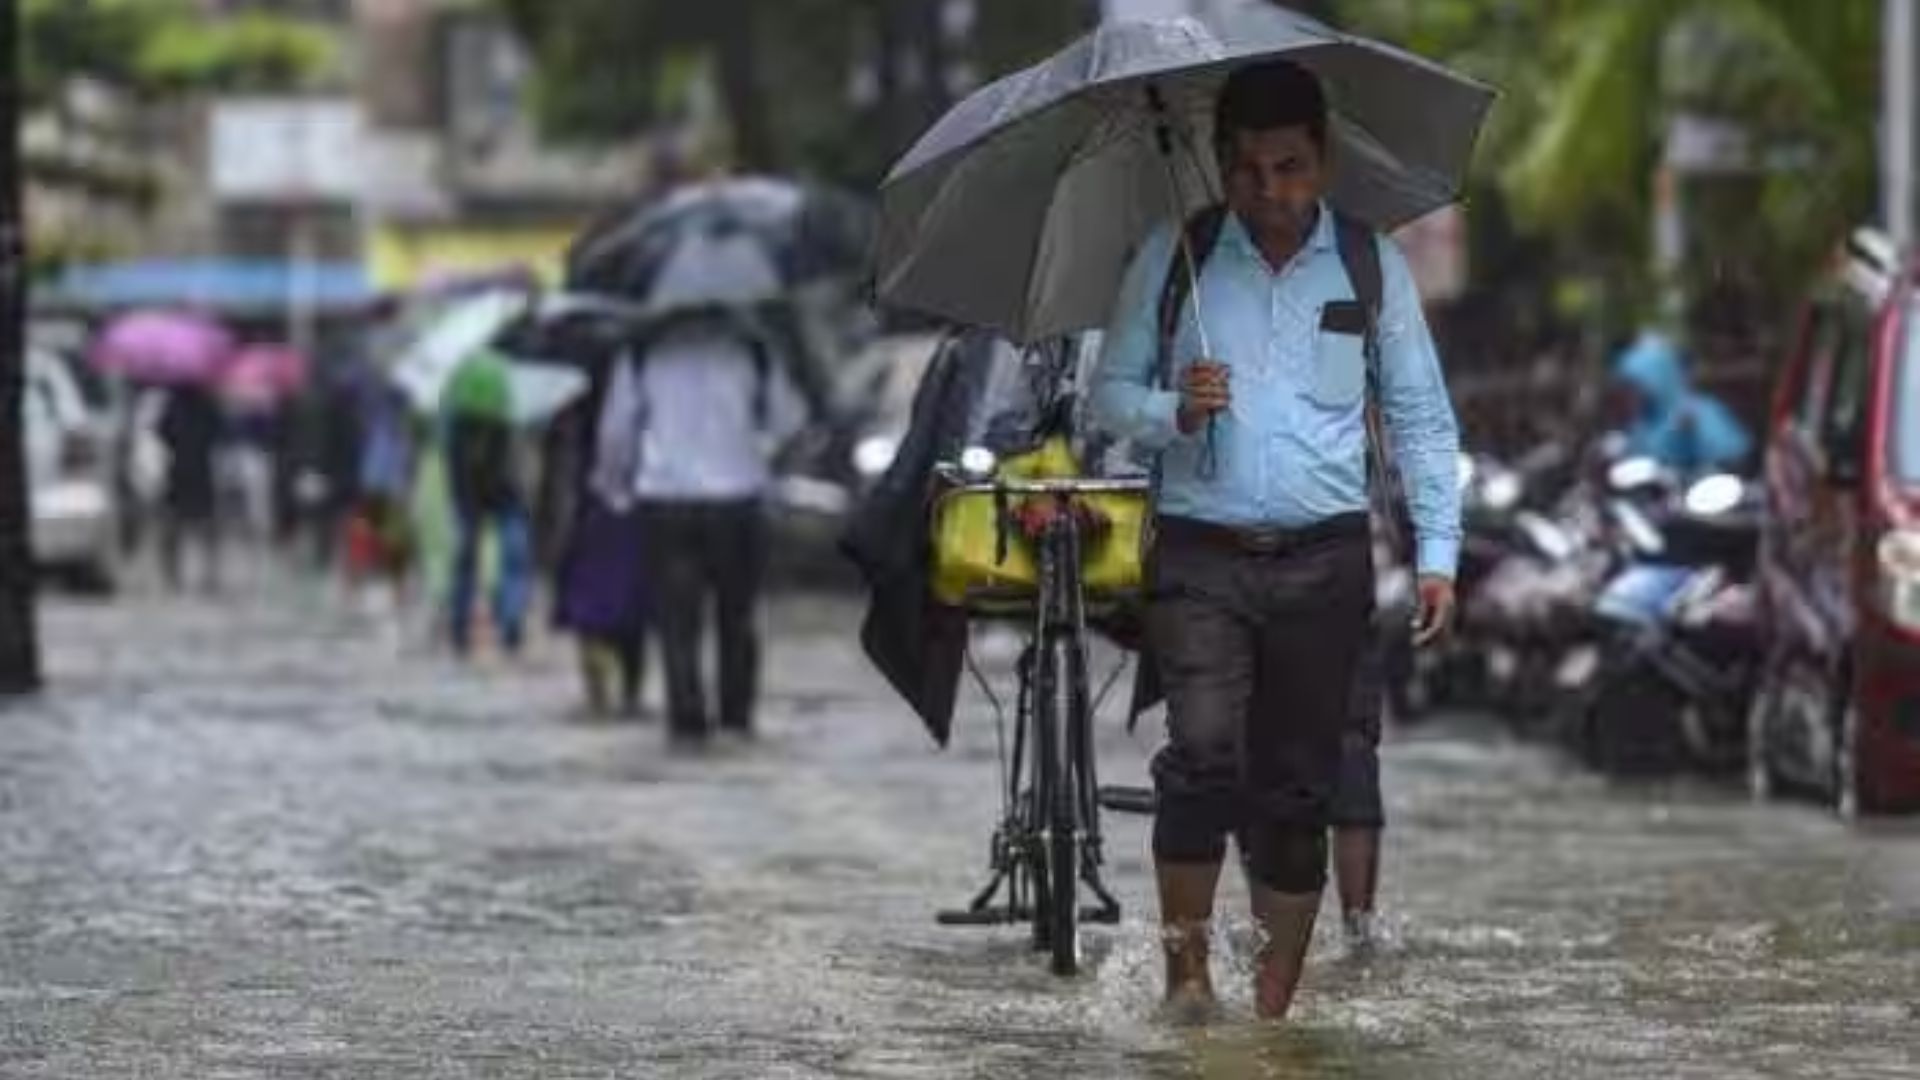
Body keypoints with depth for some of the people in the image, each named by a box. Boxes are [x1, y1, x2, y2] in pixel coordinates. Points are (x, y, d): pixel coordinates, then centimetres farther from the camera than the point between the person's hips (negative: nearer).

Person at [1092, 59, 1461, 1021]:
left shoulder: (1371, 265, 6)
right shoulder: (1171, 258, 4)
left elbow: (1420, 417, 9)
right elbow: (1110, 392, 8)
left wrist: (1437, 552, 2)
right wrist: (1173, 411, -14)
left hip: (1324, 558, 1)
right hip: (1200, 554, -1)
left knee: (1298, 786, 3)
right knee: (1204, 752, -20)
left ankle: (1274, 1006, 12)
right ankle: (1186, 968, -10)